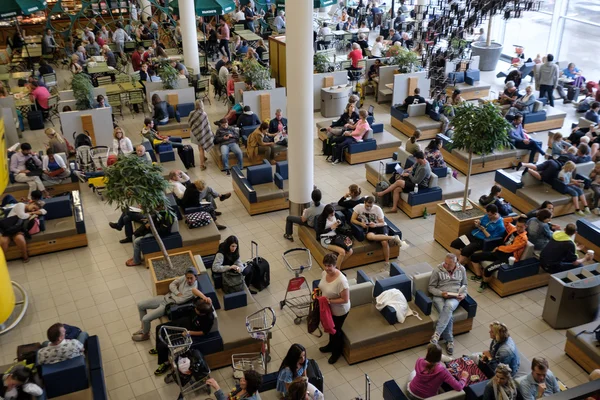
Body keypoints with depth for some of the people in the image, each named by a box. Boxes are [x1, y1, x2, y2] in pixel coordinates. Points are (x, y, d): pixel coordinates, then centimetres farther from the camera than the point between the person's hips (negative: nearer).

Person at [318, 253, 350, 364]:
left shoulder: (341, 280, -37)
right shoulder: (324, 273, -13)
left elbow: (345, 300, -29)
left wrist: (330, 301, -30)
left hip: (339, 311, -7)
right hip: (328, 308, 7)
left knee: (336, 330, 16)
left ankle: (337, 351, 43)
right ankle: (331, 345, 56)